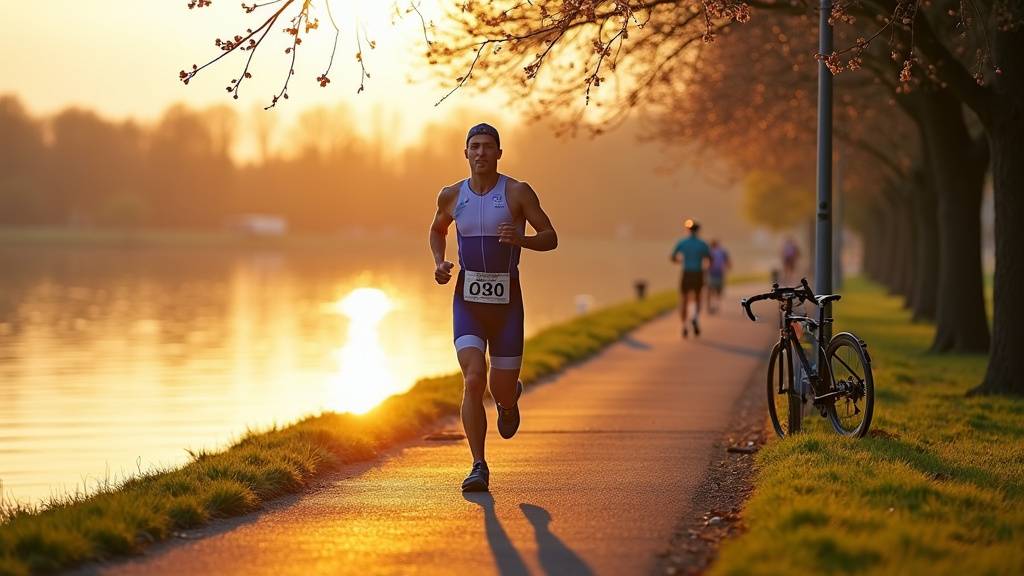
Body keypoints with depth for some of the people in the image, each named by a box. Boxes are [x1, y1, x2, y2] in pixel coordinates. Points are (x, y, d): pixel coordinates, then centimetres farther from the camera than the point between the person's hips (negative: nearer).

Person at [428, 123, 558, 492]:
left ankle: (509, 398, 44)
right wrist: (439, 264, 5)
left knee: (502, 391, 3)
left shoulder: (518, 192, -4)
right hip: (468, 299, 1)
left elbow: (550, 238, -2)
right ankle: (479, 468, -10)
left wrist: (520, 239, -23)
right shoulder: (452, 196, 5)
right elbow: (437, 231, 24)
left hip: (506, 300, -1)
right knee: (474, 380, -17)